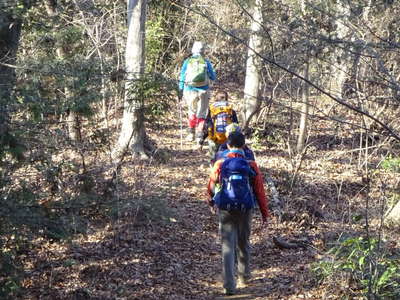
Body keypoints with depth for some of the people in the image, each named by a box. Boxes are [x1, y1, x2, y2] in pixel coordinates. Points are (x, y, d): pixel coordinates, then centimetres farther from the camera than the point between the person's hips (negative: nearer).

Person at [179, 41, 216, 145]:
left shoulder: (187, 62, 1)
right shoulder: (206, 62, 0)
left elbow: (182, 78, 3)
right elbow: (213, 77, 7)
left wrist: (180, 90, 11)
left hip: (190, 91, 1)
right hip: (203, 91, -1)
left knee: (192, 112, 21)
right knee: (201, 114, 6)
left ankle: (191, 133, 22)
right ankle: (199, 136, -4)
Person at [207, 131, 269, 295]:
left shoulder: (220, 164, -4)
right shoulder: (251, 166, -4)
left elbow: (211, 186, 9)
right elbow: (260, 191, -3)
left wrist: (211, 201, 30)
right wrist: (265, 214, 5)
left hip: (225, 210, -1)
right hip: (245, 211, 1)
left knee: (228, 246, 1)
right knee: (244, 244, 21)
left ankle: (229, 286, -7)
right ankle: (244, 276, 40)